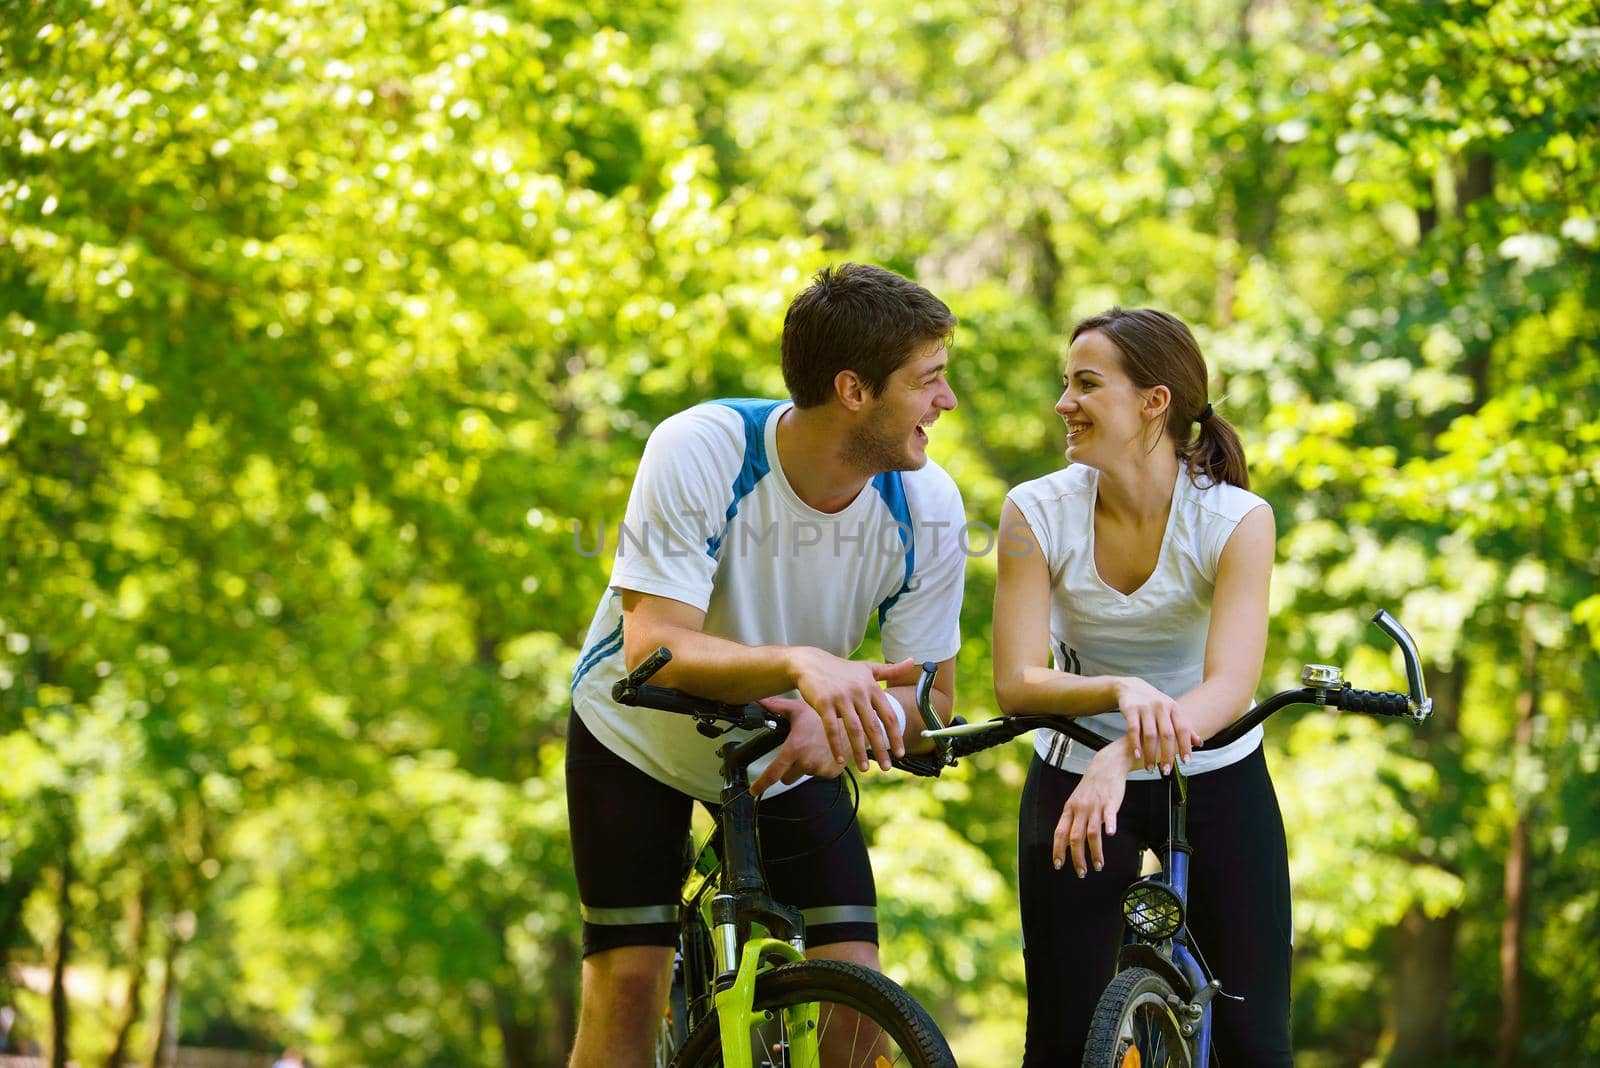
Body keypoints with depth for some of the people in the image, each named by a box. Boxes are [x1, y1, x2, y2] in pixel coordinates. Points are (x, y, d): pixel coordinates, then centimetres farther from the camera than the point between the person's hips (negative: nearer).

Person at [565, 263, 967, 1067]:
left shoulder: (926, 504, -21)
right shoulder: (698, 452, -31)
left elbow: (929, 694, -14)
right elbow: (652, 649, -38)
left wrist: (844, 718, -37)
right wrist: (801, 662, -55)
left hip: (791, 755, 3)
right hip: (640, 739, -3)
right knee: (628, 984, -12)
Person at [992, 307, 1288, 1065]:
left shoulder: (1236, 518, -17)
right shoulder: (1038, 512, -13)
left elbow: (1230, 685, -29)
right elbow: (1016, 683, -20)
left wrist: (1121, 760, -46)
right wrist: (1122, 692, -40)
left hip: (1215, 778, -1)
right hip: (1074, 774, 1)